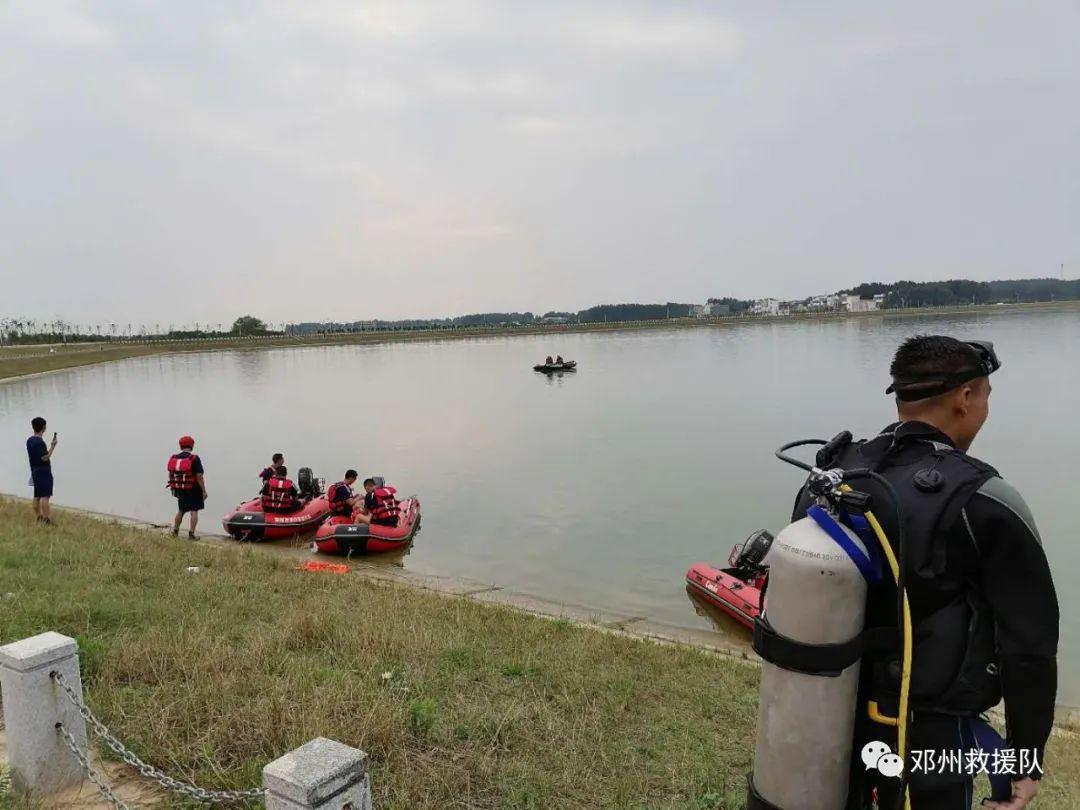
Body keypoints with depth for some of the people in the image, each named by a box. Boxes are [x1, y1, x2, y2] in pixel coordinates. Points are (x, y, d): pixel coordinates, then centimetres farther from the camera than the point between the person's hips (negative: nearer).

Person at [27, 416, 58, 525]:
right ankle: (46, 519, -12)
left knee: (37, 496, 11)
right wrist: (52, 446, -15)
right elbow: (45, 458, -20)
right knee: (45, 496, -10)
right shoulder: (40, 442, -19)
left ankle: (39, 517, 17)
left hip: (35, 471, 9)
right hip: (43, 472, -9)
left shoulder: (29, 441, 9)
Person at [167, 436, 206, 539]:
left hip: (180, 490, 6)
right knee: (194, 511, 0)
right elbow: (199, 476, -17)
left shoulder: (173, 458, 3)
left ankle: (175, 531, 23)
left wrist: (174, 488, 24)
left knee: (181, 511, 20)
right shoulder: (194, 459, -14)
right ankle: (191, 533, -5)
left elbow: (170, 475, 10)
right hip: (193, 490, -6)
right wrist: (204, 491, -12)